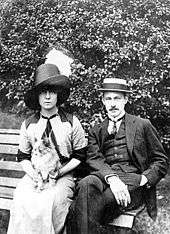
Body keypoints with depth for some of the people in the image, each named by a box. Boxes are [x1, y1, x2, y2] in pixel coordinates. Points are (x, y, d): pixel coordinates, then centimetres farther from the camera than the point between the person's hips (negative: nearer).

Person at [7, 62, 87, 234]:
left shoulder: (72, 122, -1)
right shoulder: (28, 125, 6)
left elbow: (79, 156, 2)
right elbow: (23, 157, 12)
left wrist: (59, 172, -12)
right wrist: (34, 174, -8)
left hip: (63, 176, -2)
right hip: (34, 176, 2)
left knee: (47, 203, -30)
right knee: (22, 203, -27)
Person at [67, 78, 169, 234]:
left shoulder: (142, 125, 15)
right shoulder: (96, 131, 21)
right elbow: (94, 158, 3)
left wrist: (143, 180, -7)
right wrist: (111, 178, -18)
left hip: (133, 178, -3)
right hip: (104, 177, 3)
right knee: (86, 185, -34)